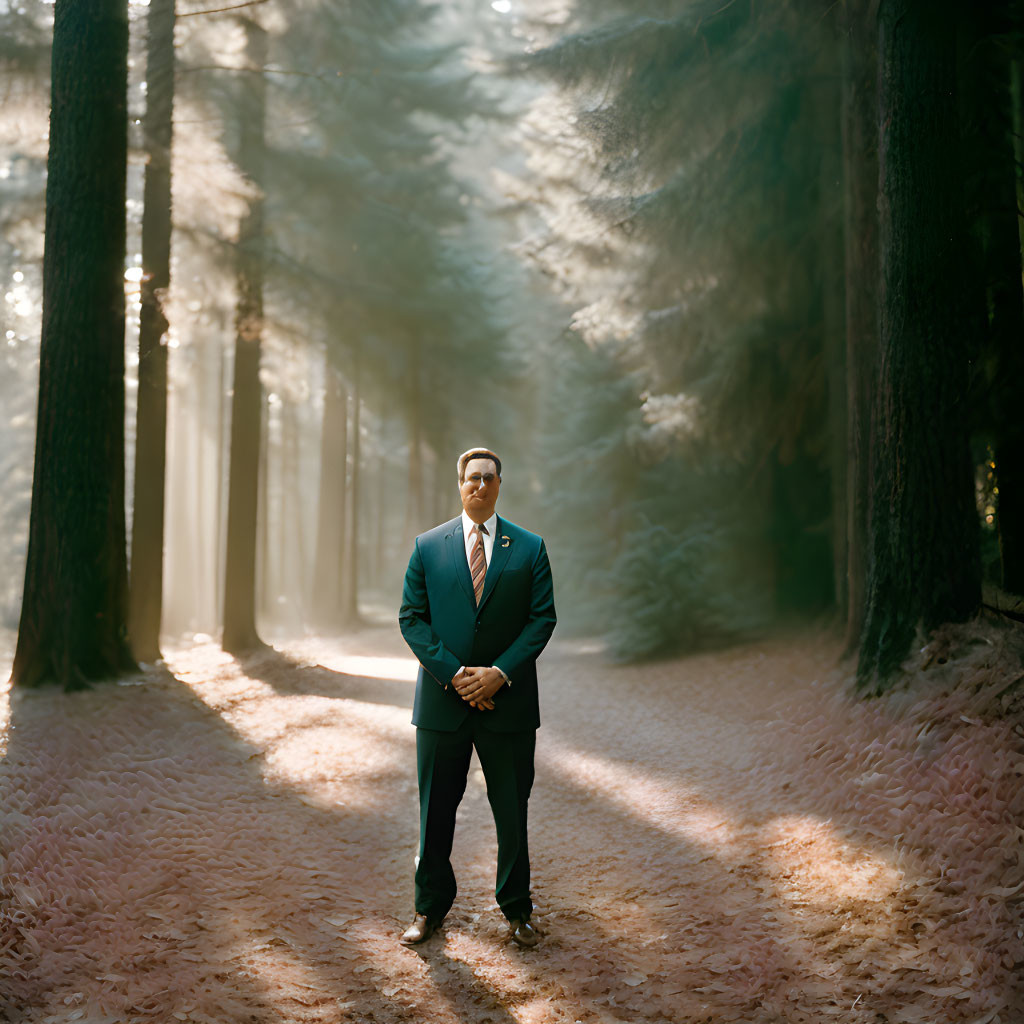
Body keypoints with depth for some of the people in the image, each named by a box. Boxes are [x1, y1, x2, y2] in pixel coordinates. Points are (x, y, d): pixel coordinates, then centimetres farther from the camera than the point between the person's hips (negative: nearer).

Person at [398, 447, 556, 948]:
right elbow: (412, 618, 1)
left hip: (508, 701, 0)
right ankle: (430, 908, 25)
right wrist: (453, 674, -11)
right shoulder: (427, 546, 4)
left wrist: (500, 673, -12)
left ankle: (517, 910, 24)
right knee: (436, 811, 9)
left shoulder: (529, 548, 3)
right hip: (442, 700, 1)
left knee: (513, 811, 8)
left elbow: (542, 618, 0)